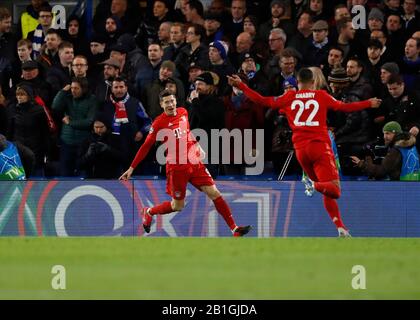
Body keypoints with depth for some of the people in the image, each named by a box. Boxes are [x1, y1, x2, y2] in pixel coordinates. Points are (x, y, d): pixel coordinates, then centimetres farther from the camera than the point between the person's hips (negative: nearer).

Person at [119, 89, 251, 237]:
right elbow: (146, 146, -6)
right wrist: (131, 168, -6)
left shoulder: (183, 112, 5)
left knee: (214, 193, -5)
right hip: (176, 167, -5)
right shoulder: (159, 123, -10)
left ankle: (235, 229, -6)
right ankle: (149, 212, 32)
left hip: (194, 163, 5)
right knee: (177, 206, 5)